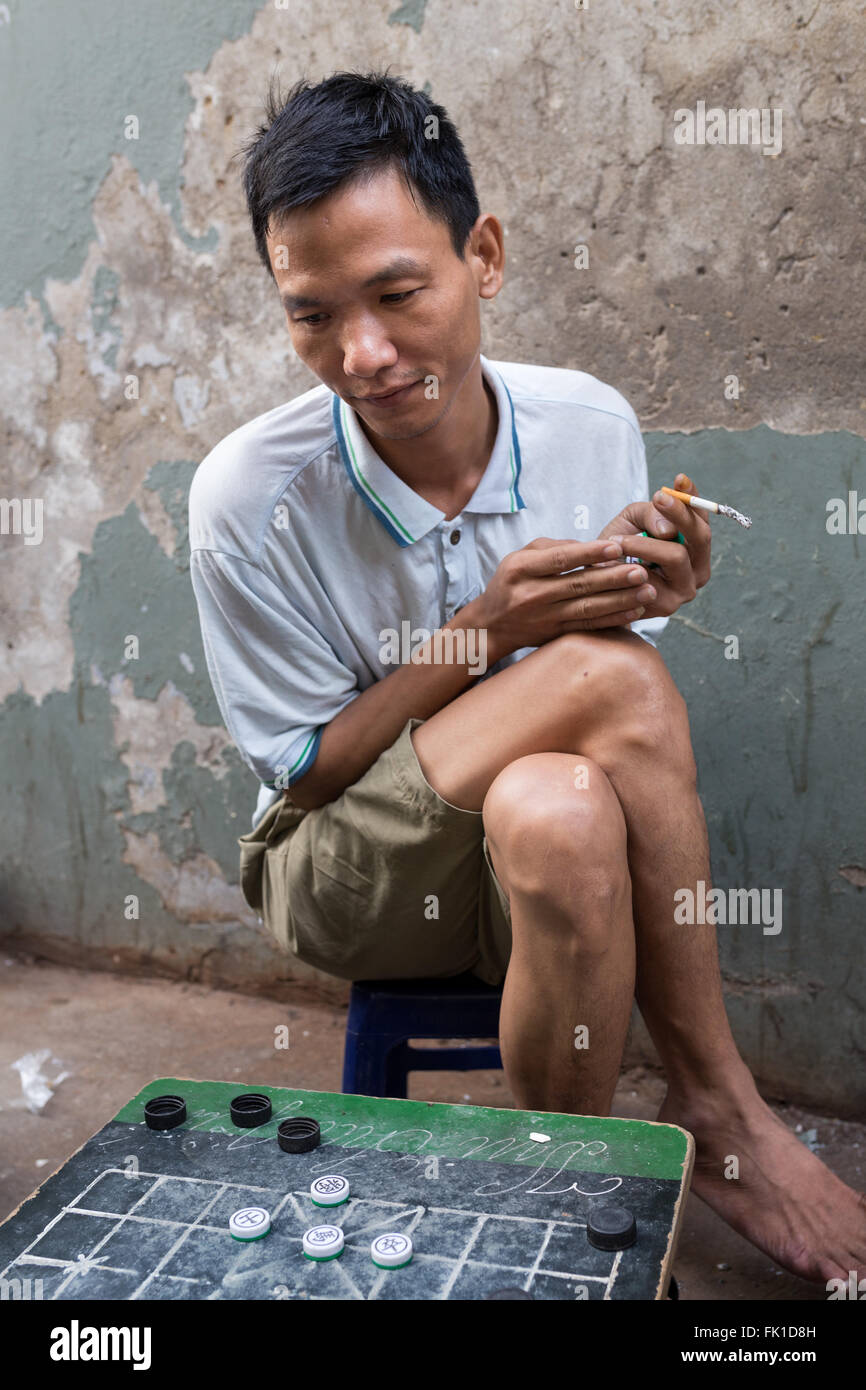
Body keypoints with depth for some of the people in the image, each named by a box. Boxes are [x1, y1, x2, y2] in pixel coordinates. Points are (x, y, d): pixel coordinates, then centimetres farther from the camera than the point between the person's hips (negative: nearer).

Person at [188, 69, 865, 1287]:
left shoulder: (595, 426, -6)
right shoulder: (250, 497, -16)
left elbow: (621, 729, 5)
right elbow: (304, 772, -10)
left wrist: (644, 606, -19)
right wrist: (488, 632, -23)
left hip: (554, 858, 3)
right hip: (342, 873, -2)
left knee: (558, 810, -36)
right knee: (611, 677, -30)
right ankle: (715, 1115, -11)